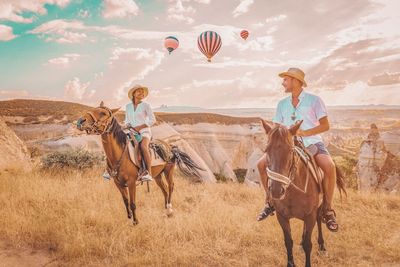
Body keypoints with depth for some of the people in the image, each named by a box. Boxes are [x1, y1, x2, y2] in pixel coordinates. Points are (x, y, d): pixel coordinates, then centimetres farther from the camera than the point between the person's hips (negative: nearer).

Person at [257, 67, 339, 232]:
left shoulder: (314, 100, -1)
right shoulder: (282, 104, 12)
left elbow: (325, 125, -5)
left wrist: (304, 132, -18)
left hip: (311, 142, -4)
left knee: (329, 166, -33)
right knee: (262, 164, -12)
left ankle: (328, 209, -15)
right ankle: (270, 202, 5)